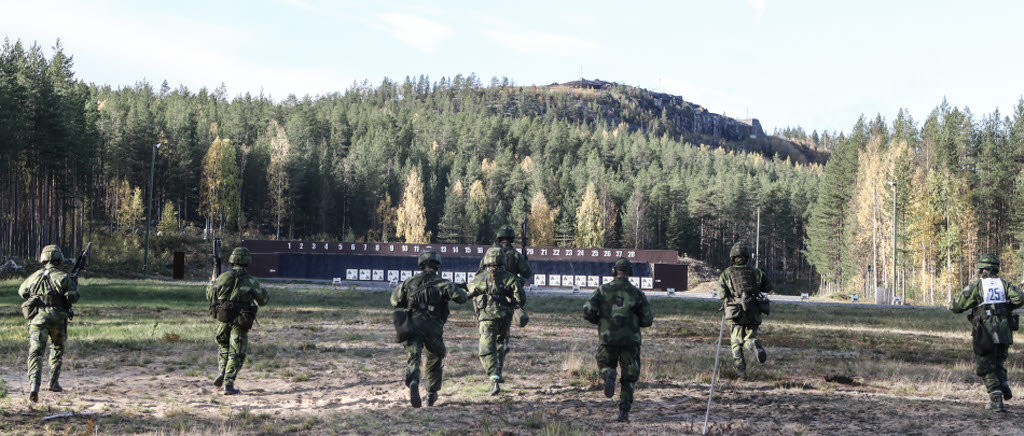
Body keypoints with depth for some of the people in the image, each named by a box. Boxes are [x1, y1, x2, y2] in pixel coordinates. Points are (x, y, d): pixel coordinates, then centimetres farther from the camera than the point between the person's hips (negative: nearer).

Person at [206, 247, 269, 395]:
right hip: (240, 323, -3)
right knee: (236, 354, 3)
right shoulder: (251, 281, -6)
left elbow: (209, 295, 15)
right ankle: (228, 384, -5)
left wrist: (213, 281, 33)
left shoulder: (223, 277, 0)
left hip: (223, 320, 3)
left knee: (224, 346, 27)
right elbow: (264, 300, 6)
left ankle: (221, 372, 10)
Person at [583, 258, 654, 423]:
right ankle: (624, 412, 1)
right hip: (630, 340, 0)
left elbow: (588, 311, -7)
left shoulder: (603, 290, 1)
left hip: (608, 339, 0)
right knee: (628, 378, 12)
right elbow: (647, 320, 2)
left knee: (606, 366, 23)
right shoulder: (637, 293, 2)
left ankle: (609, 375, -13)